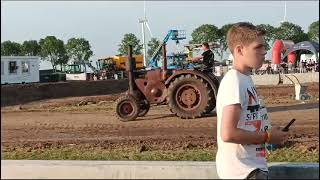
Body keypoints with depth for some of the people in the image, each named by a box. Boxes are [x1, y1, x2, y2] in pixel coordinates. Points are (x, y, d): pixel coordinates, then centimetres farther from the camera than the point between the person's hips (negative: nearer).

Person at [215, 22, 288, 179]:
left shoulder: (245, 79, 10)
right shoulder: (234, 82, -18)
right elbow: (228, 134, -26)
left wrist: (269, 134, 4)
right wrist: (267, 137, -15)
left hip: (252, 167, 9)